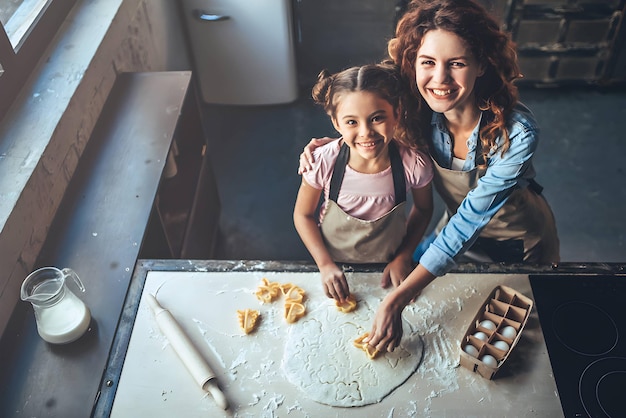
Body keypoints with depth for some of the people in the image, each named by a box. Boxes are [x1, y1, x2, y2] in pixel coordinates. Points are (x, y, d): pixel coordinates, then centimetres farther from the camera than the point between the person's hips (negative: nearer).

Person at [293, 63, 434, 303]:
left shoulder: (413, 164, -25)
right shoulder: (324, 163, -27)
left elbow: (423, 209, -4)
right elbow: (303, 215, -11)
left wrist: (404, 257, -8)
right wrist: (326, 265, -17)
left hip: (387, 267, 0)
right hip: (335, 264, 0)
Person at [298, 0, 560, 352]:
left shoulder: (517, 133, -38)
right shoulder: (422, 112, -24)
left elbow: (470, 220, -39)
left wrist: (396, 301, -45)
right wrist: (333, 144, -27)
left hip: (521, 243, -3)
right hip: (460, 226, 3)